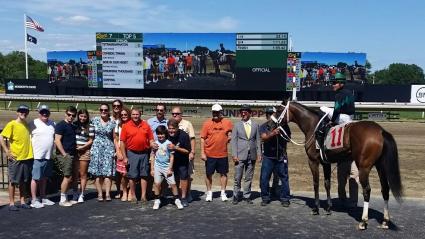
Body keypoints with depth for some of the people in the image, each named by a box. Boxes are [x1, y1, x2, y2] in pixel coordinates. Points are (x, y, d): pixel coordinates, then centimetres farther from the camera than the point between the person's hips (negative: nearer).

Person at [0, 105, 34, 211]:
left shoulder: (27, 124, 9)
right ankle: (11, 203, 10)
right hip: (15, 158, -5)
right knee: (13, 181, 3)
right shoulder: (12, 124, -8)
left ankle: (23, 202, 19)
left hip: (27, 158, 5)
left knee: (24, 181, 11)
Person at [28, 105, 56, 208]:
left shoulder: (52, 123, 13)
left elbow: (54, 137, 21)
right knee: (36, 178, -3)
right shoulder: (33, 123, -6)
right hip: (37, 156, -6)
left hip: (49, 156, 6)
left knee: (44, 178, 14)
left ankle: (43, 198, 24)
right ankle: (34, 200, 4)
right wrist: (32, 152, -12)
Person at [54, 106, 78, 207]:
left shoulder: (73, 126, 18)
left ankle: (65, 198, 18)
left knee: (69, 177, 9)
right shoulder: (61, 125, -8)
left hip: (71, 155, 8)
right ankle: (62, 200, 0)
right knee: (67, 177, -9)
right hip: (64, 154, -8)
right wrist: (64, 154, -16)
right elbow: (57, 141, -14)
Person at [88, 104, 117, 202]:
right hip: (97, 148, 0)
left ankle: (107, 194, -3)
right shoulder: (94, 120, 6)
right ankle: (100, 194, 4)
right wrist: (91, 148, 4)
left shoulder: (112, 123, 5)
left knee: (108, 172, -6)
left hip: (109, 148, 0)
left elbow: (114, 138, 7)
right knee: (97, 173, -1)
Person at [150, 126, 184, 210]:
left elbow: (172, 157, -3)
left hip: (167, 167, -2)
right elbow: (152, 156, 8)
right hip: (157, 166, 2)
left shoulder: (169, 143, -5)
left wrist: (170, 169, -6)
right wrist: (152, 169, 5)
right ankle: (157, 200, 16)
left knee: (173, 183, -2)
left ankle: (177, 200, 11)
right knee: (157, 183, 0)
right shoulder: (155, 143, 2)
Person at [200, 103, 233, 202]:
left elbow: (231, 133, 15)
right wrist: (202, 153, -6)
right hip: (209, 154, -1)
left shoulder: (227, 122, 0)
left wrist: (230, 137, -8)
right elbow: (202, 138, -2)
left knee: (223, 173, 10)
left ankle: (223, 193, 23)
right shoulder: (207, 123, -3)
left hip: (223, 154, 1)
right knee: (209, 174, 8)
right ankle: (209, 193, 23)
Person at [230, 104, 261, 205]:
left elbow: (258, 140, 8)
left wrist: (259, 154, 1)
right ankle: (236, 196, 13)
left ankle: (247, 196, 19)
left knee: (249, 178, 9)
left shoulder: (255, 125, 7)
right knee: (238, 178, 1)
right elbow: (233, 141, 0)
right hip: (240, 155, -2)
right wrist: (234, 155, -8)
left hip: (252, 155, 2)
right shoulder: (237, 125, 2)